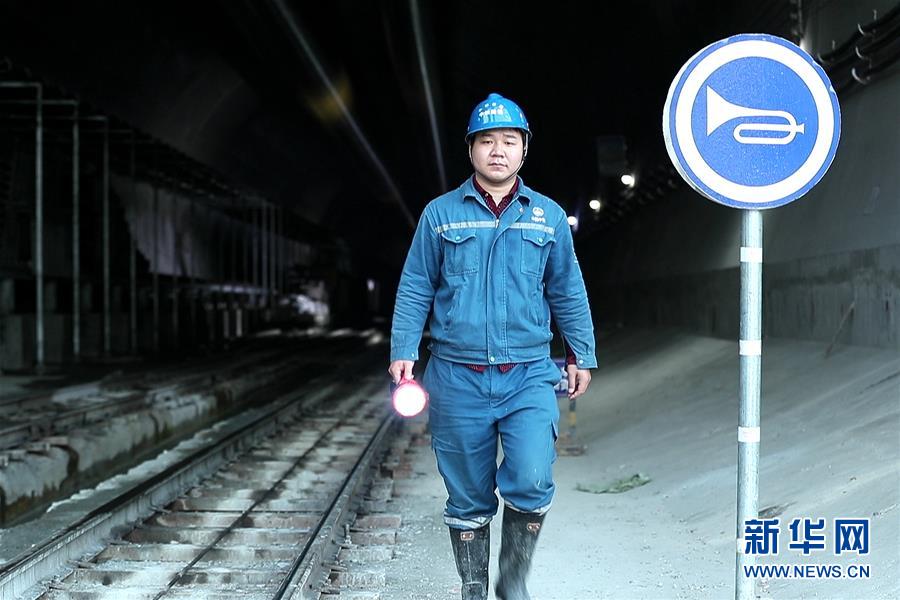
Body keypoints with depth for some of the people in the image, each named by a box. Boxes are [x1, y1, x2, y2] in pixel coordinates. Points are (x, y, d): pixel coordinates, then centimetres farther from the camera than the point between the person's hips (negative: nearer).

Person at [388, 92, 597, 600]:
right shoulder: (440, 214, 5)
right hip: (458, 379, 0)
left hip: (529, 376, 0)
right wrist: (403, 352, -3)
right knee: (468, 499, 7)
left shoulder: (549, 216, 9)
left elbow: (568, 293, 13)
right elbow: (415, 290, 5)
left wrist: (583, 355, 10)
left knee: (532, 481, -17)